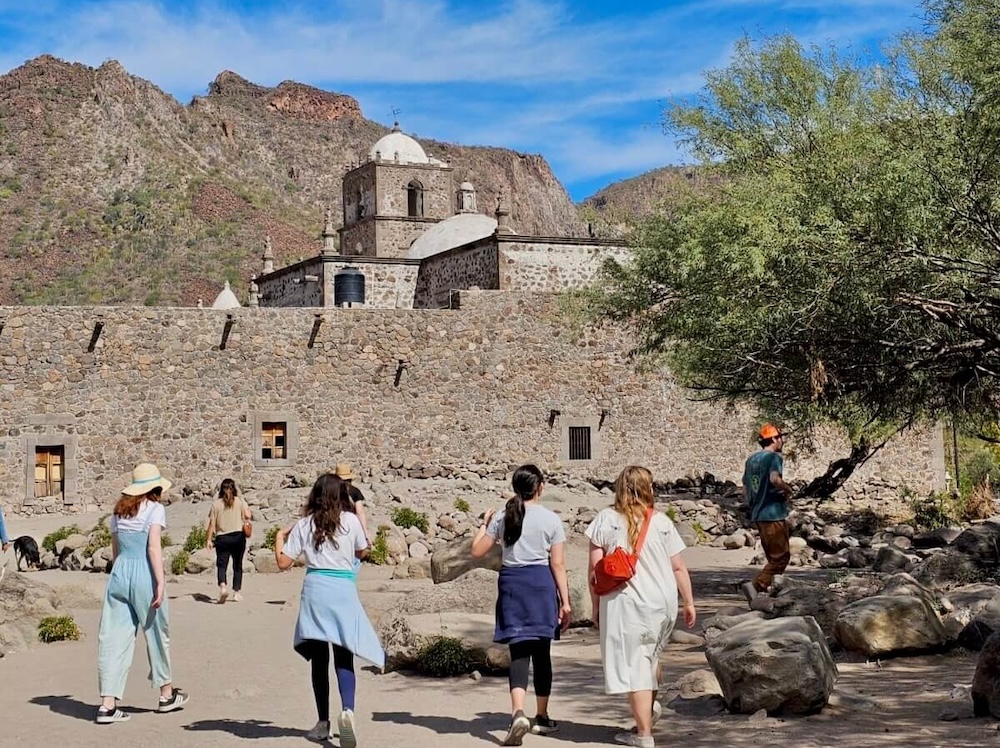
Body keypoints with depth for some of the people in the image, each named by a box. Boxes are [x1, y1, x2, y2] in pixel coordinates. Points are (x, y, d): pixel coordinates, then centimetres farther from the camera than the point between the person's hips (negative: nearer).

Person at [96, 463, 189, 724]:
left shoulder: (119, 510, 13)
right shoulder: (154, 509, -4)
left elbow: (115, 549, 16)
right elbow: (153, 547, -14)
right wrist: (160, 584, -15)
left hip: (119, 573, 5)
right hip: (143, 573, -5)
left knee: (114, 638, 2)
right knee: (157, 633, 12)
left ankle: (107, 704, -4)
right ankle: (167, 694, 26)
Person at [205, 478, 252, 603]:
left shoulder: (216, 504, 2)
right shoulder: (240, 501, 2)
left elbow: (212, 524, -1)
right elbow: (248, 515, -12)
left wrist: (208, 539, 3)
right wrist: (245, 520, 10)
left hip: (222, 538, -1)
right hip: (238, 536, 1)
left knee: (221, 565, -1)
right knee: (237, 565, 12)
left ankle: (222, 586, -27)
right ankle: (236, 592, 14)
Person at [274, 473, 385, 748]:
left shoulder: (304, 525, 3)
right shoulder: (351, 521, 2)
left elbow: (283, 562, 3)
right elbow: (362, 552, 17)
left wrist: (279, 537, 20)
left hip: (315, 591, 1)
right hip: (343, 591, -1)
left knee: (319, 658, 9)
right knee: (344, 657, 1)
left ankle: (323, 722, 13)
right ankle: (347, 710, -23)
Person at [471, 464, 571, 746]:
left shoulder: (502, 517, 3)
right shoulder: (551, 519, -1)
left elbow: (477, 550, 7)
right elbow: (557, 565, -3)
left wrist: (484, 524, 23)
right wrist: (565, 601, 2)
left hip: (511, 583, 1)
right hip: (541, 583, -1)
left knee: (519, 651, -3)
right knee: (541, 652, 11)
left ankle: (518, 712, -25)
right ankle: (542, 717, 22)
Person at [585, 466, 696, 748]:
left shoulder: (606, 519, -3)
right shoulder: (662, 521, 2)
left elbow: (594, 568, -5)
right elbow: (679, 568, 4)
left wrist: (596, 605, 5)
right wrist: (689, 603, 14)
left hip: (626, 603, -3)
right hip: (662, 602, 3)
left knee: (634, 665, 3)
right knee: (650, 656, 27)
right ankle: (650, 708, 34)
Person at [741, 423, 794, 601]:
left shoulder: (751, 459, 15)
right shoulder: (774, 457, -9)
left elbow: (745, 490, 19)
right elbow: (774, 478, -28)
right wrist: (788, 489, -11)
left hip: (757, 516, 8)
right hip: (774, 515, -8)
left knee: (774, 557, 15)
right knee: (781, 557, -4)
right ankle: (756, 585, -19)